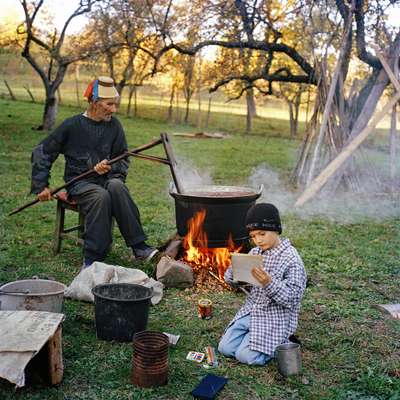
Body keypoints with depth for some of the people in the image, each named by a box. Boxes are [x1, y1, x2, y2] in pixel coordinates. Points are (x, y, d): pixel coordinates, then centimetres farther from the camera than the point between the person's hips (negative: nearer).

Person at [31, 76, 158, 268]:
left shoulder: (114, 126, 6)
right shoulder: (72, 126, -3)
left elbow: (123, 160, 13)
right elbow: (41, 152, 5)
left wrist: (110, 168, -10)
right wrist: (40, 186, 0)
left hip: (107, 178, 2)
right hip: (79, 183, -2)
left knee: (116, 186, -34)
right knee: (101, 196, -35)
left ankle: (138, 247, -33)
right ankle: (92, 259, -29)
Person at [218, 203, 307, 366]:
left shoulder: (291, 259, -16)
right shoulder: (255, 252, 4)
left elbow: (291, 299, -20)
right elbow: (231, 280, 7)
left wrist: (269, 283, -36)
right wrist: (235, 268, -16)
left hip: (275, 317, -6)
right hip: (251, 310, 6)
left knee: (245, 355, -15)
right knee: (225, 348, -4)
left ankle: (281, 343, 8)